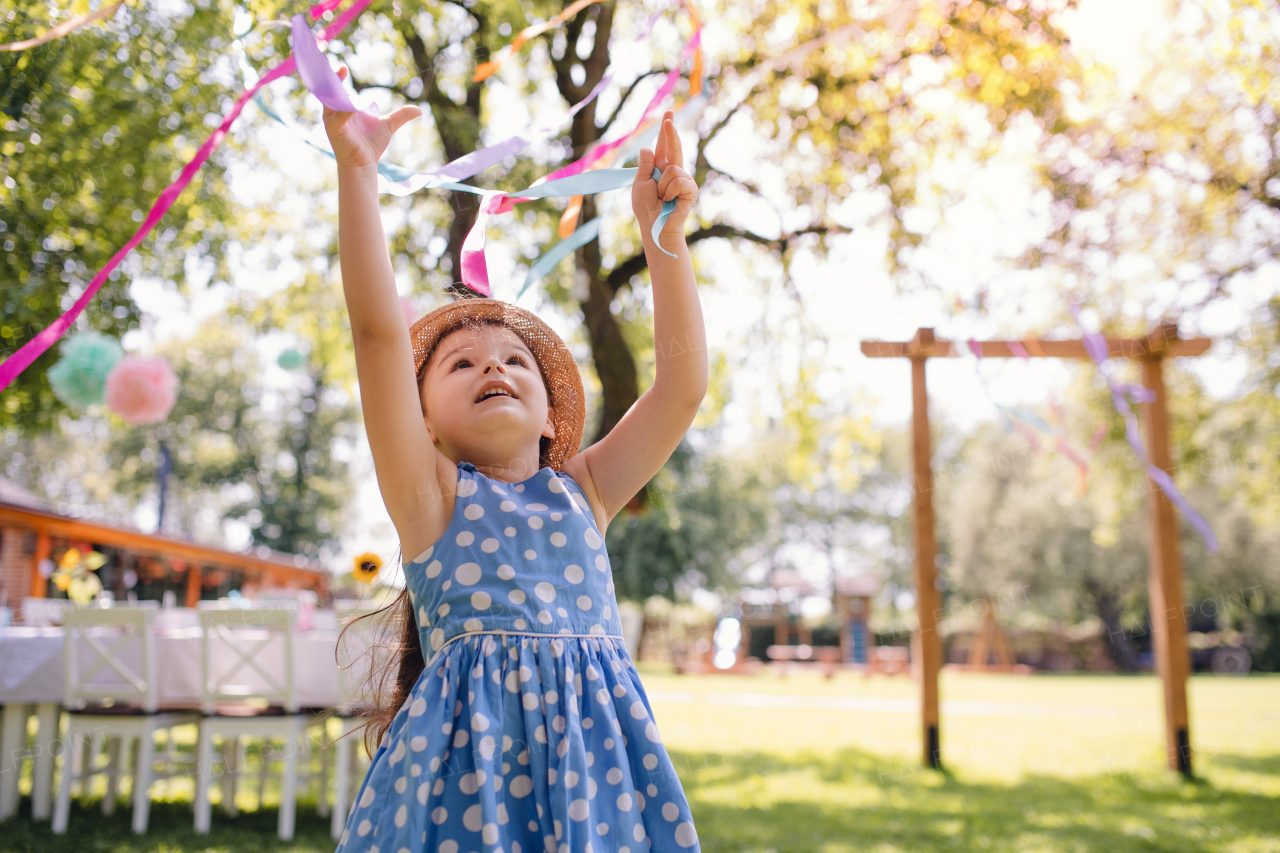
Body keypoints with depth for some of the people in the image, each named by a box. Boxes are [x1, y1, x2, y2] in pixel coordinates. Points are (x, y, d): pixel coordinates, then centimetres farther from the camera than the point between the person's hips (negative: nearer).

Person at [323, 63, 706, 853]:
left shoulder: (581, 492, 14)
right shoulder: (431, 493, 6)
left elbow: (685, 381, 7)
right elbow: (379, 330, -4)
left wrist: (665, 234, 4)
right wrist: (357, 170, -10)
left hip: (593, 743, 3)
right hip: (468, 748, -3)